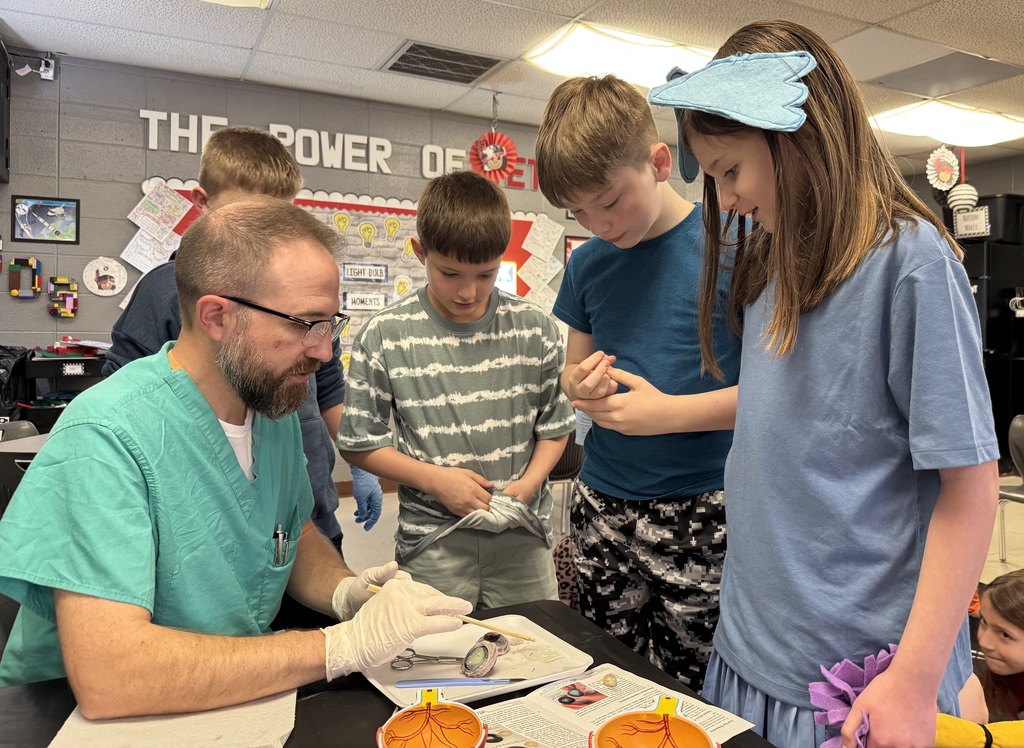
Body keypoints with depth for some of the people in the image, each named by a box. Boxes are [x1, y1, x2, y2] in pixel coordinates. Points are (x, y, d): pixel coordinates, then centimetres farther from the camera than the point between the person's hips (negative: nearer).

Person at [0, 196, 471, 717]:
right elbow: (105, 678, -29)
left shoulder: (273, 405, -2)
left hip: (245, 701, 5)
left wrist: (345, 592, -8)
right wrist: (341, 646, -27)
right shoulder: (106, 439, -23)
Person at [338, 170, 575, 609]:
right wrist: (434, 478, -12)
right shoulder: (384, 336, -7)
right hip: (433, 543, -2)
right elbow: (359, 442, -2)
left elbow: (554, 424, 8)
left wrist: (531, 480, -9)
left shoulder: (535, 329, -2)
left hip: (522, 537, 2)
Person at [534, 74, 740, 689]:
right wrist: (580, 386, -6)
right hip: (601, 508, 5)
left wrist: (669, 413, -19)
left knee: (690, 693, 3)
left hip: (699, 515, -4)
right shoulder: (588, 263, 7)